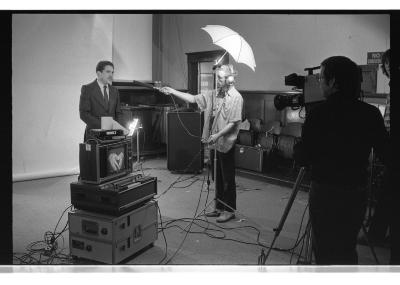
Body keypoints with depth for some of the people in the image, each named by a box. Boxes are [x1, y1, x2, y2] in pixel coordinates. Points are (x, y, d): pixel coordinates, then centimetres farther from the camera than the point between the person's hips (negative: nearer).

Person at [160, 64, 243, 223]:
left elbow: (234, 122, -16)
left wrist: (218, 134, -22)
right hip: (215, 142, 7)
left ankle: (229, 210, 13)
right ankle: (219, 207, 26)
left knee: (228, 178, 2)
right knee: (218, 177, 15)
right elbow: (192, 99, 8)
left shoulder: (236, 98, -11)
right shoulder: (214, 95, 9)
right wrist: (172, 92, 1)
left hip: (226, 143, -7)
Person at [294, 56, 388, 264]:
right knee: (347, 250, 21)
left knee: (326, 253, 11)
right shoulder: (371, 113, -5)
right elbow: (384, 154, 0)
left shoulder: (318, 114, -15)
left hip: (325, 193, -3)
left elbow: (302, 158, -12)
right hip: (358, 193, 4)